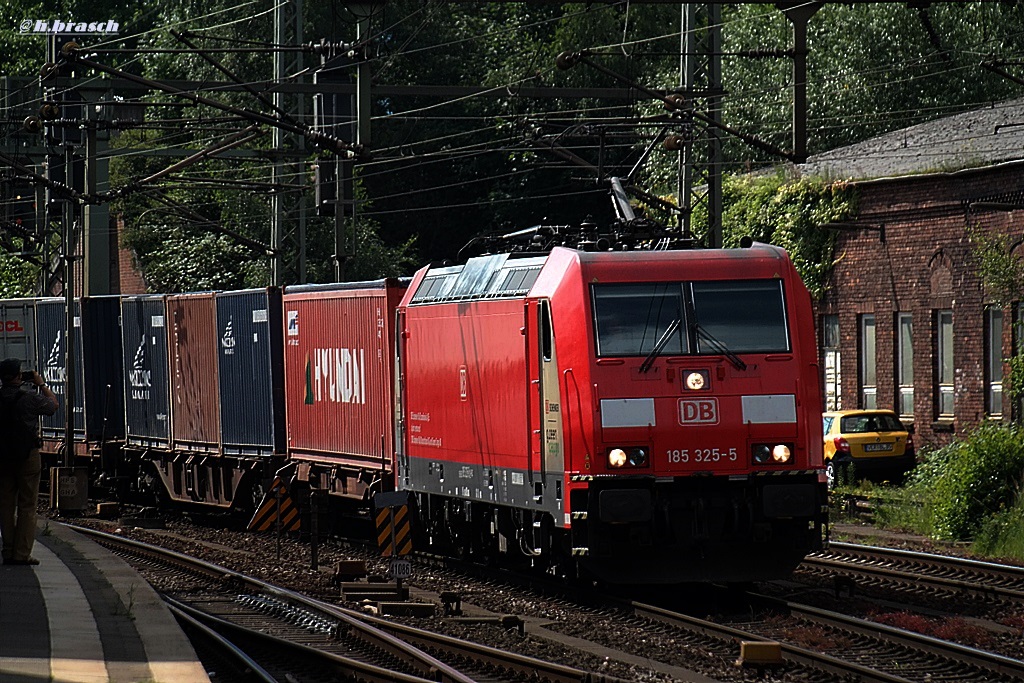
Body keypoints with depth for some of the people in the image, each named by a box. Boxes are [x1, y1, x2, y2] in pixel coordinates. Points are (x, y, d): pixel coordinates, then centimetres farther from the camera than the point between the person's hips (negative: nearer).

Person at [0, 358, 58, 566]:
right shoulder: (30, 397, -11)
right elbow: (53, 405, 5)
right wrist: (41, 384, 17)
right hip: (28, 455, -4)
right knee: (27, 506, 1)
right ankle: (22, 553, -4)